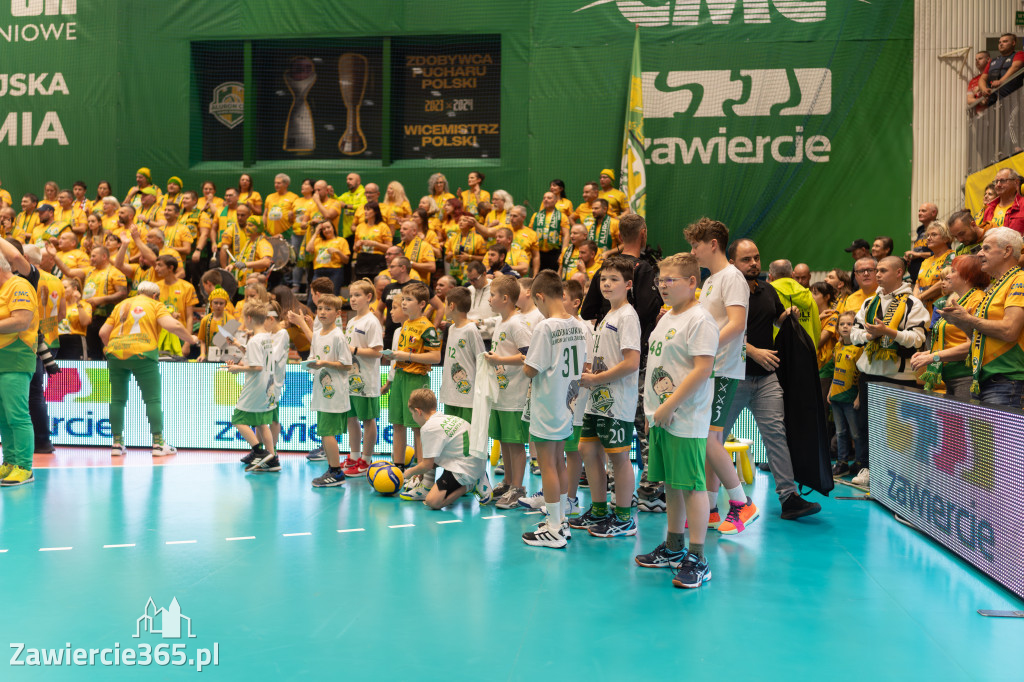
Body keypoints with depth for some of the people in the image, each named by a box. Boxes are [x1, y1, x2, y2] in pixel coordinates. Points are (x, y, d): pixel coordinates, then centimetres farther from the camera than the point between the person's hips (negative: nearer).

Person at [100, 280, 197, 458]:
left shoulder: (121, 305, 22)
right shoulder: (155, 305, 9)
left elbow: (103, 332, 17)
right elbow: (173, 325, -7)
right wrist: (190, 339, 6)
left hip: (115, 355, 4)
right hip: (142, 354, -4)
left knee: (117, 400, 11)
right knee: (153, 399, 2)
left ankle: (117, 443, 13)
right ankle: (158, 443, 1)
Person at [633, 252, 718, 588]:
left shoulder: (699, 319, -13)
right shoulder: (666, 317, 16)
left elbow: (702, 369, -20)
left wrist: (669, 406, -18)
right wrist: (654, 407, 15)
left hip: (685, 420, -9)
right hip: (661, 418, 9)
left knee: (691, 485, -4)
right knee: (670, 483, 16)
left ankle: (696, 560, 3)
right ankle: (673, 548, 29)